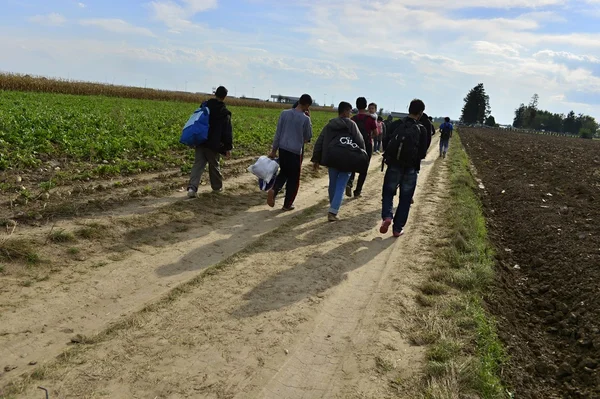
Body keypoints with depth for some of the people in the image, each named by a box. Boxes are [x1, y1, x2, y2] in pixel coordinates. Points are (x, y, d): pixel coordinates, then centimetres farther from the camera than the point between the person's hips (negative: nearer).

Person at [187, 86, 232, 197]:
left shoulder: (205, 106, 7)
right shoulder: (224, 112, -8)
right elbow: (227, 132, -8)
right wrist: (228, 147, -4)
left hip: (200, 142, 3)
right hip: (213, 144, -3)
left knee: (198, 164, 1)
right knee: (214, 165, 12)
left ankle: (192, 187, -15)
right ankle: (217, 187, 30)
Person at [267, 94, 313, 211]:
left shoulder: (284, 113, 1)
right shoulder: (305, 119, -10)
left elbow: (278, 133, 4)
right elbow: (308, 137, 4)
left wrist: (274, 150, 11)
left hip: (283, 149, 4)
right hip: (296, 151, -4)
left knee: (283, 172, 22)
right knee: (293, 178, 10)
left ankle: (274, 190, -4)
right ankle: (287, 204, 15)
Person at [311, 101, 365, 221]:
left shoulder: (329, 125, 8)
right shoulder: (351, 124, -5)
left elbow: (319, 142, 8)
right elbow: (360, 141, -5)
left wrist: (316, 159, 12)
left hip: (331, 159, 5)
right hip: (347, 160, -4)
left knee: (333, 184, 20)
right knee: (340, 187, -2)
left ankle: (333, 206, 38)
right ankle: (333, 212, -10)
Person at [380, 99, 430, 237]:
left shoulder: (396, 124, -3)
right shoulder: (421, 129, -6)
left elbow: (385, 144, -2)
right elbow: (423, 153, -7)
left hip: (394, 165, 1)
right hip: (411, 169, -1)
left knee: (388, 193, 17)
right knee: (405, 199, 11)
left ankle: (387, 216, -7)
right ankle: (398, 228, 13)